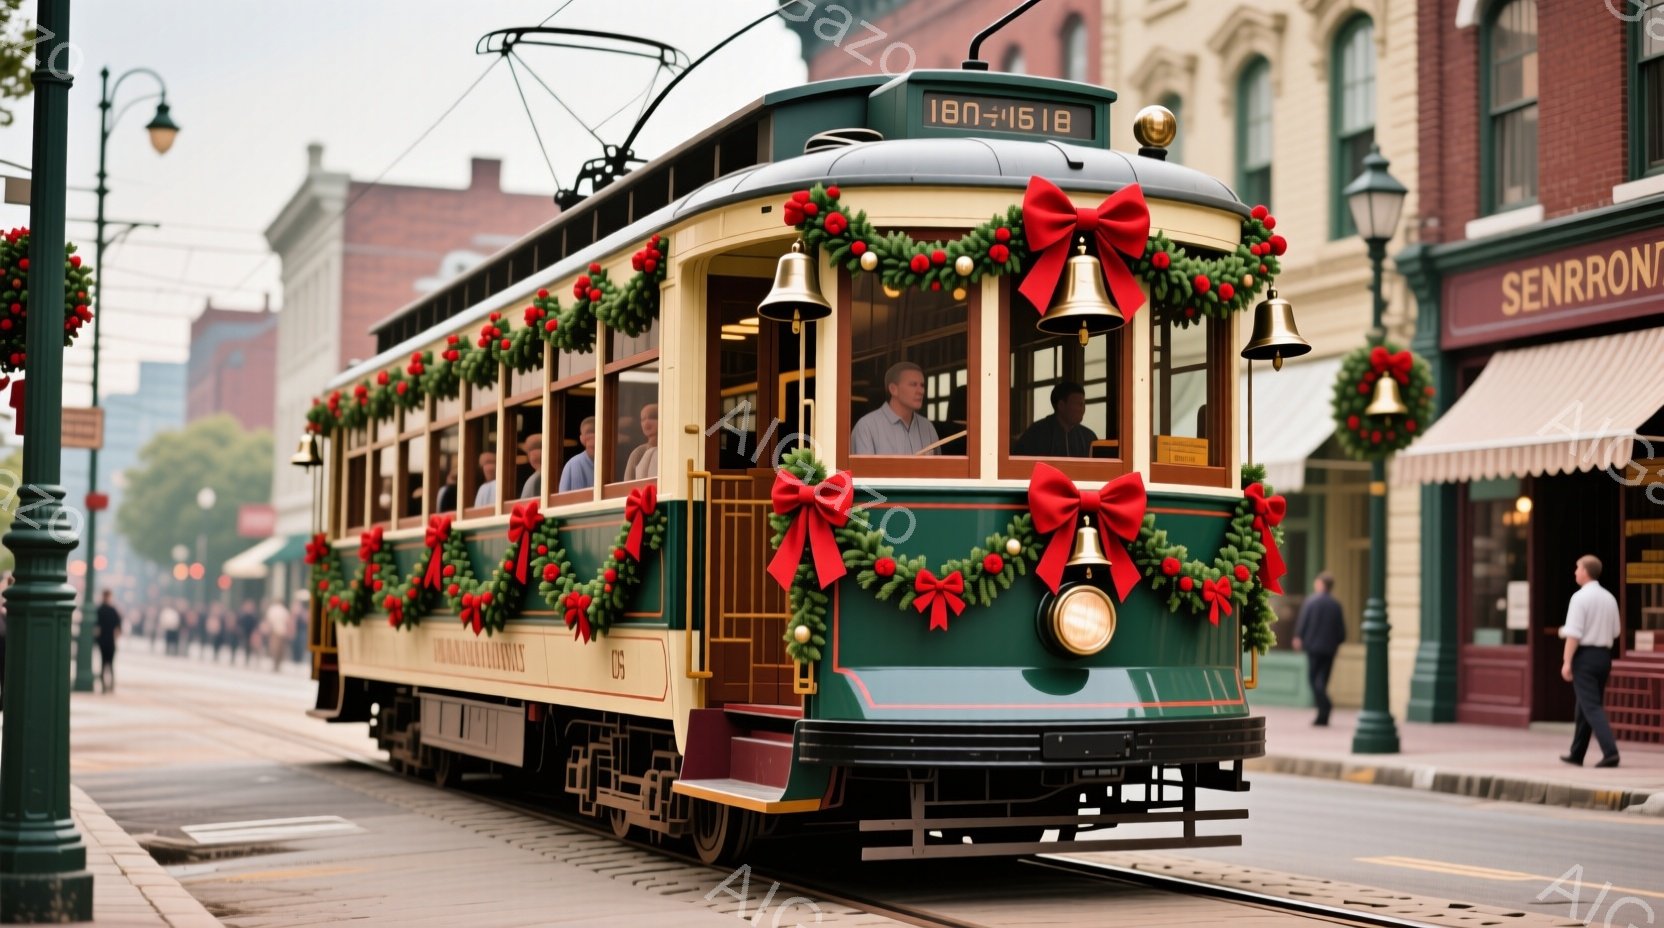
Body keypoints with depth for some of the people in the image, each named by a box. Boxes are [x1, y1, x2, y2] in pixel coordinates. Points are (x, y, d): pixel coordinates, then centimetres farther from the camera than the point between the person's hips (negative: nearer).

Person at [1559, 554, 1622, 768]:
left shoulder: (1580, 597, -13)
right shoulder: (1609, 598, 8)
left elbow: (1574, 633, -17)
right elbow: (1616, 631, 13)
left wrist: (1567, 662, -16)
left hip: (1585, 655, -7)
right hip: (1604, 655, 7)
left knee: (1591, 707, -8)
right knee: (1585, 706, 17)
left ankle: (1610, 752, -21)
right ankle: (1577, 755, 25)